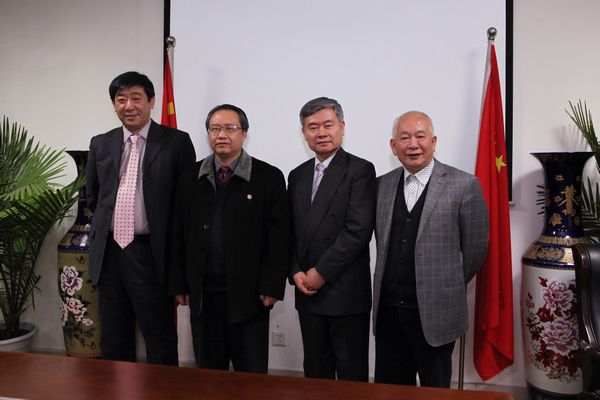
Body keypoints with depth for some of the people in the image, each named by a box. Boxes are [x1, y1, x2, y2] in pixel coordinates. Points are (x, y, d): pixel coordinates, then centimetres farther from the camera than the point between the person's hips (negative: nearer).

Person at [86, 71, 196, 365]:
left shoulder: (176, 142, -5)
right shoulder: (100, 144, 8)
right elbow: (92, 196, 20)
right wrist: (109, 223, 14)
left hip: (150, 253, -4)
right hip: (108, 252, 5)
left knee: (160, 340, 6)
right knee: (113, 342, 17)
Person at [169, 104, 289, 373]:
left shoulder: (269, 177, -3)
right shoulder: (191, 177, 7)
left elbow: (279, 237, -6)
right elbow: (180, 236, 7)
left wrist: (272, 287, -10)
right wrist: (179, 284, 4)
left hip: (248, 293, -3)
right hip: (202, 293, 3)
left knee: (253, 376, 8)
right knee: (207, 371, 16)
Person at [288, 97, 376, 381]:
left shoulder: (360, 170, -7)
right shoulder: (297, 176, 13)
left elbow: (358, 230, -16)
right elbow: (290, 232, 12)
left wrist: (321, 272, -14)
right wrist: (296, 272, -2)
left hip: (346, 292, -5)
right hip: (308, 292, 6)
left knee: (351, 373, 7)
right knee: (315, 369, 17)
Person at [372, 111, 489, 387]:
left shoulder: (464, 185, -9)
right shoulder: (382, 185, 5)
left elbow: (474, 249, -3)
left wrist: (448, 290, 7)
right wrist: (393, 288, 9)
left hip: (435, 311, -4)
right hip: (388, 310, 4)